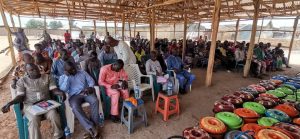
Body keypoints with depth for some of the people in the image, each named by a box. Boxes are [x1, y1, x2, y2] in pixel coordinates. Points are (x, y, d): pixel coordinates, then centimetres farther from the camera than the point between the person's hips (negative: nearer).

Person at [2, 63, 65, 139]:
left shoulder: (47, 77, 8)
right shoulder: (22, 81, 7)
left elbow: (54, 90, 0)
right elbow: (20, 96, 3)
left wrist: (60, 92, -23)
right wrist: (10, 103, -18)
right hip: (30, 105, 0)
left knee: (54, 115, -28)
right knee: (34, 120, -32)